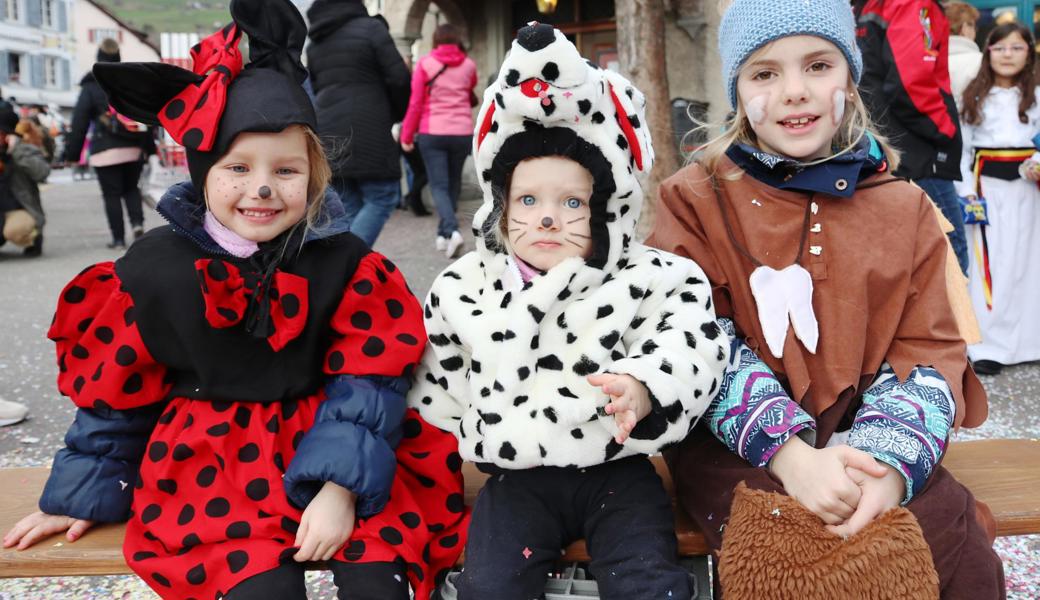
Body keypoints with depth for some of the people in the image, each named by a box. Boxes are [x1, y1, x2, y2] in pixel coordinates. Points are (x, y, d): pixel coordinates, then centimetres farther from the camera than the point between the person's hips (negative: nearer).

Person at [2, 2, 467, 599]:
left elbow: (367, 382, -9)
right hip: (210, 467, 0)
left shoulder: (344, 264, -5)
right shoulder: (157, 269, -3)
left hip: (327, 449, 1)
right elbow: (115, 393, 7)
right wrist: (81, 497, 14)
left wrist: (341, 487, -20)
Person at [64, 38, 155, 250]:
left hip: (105, 150, -4)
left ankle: (119, 238, 2)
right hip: (133, 149, 4)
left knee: (111, 195, 2)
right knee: (131, 188, 19)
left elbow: (79, 122, -4)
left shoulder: (91, 86, -3)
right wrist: (149, 146, 14)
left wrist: (72, 153, 0)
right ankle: (137, 221, -4)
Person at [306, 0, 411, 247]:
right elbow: (399, 79, -6)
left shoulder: (314, 44, 18)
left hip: (327, 134, 7)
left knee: (350, 209, 10)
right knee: (382, 199, -1)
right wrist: (397, 113, 10)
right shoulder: (370, 28, -2)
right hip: (366, 133, -6)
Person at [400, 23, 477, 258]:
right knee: (453, 184, 15)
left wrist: (407, 135, 1)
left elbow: (415, 103, -4)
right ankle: (443, 235, 19)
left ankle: (452, 231, -22)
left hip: (432, 133, -2)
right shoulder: (469, 65, 5)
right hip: (463, 132, 2)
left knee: (439, 186, -2)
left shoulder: (424, 64, -2)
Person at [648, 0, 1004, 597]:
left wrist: (889, 464, -17)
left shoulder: (906, 208, 8)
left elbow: (929, 351, 3)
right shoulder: (696, 199, 1)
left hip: (863, 441, 3)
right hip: (737, 444, -3)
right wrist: (789, 453, -23)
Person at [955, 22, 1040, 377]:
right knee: (988, 263, -4)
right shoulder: (974, 97, 6)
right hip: (986, 183, -1)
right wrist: (966, 190, -4)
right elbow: (962, 146, 4)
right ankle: (989, 346, -2)